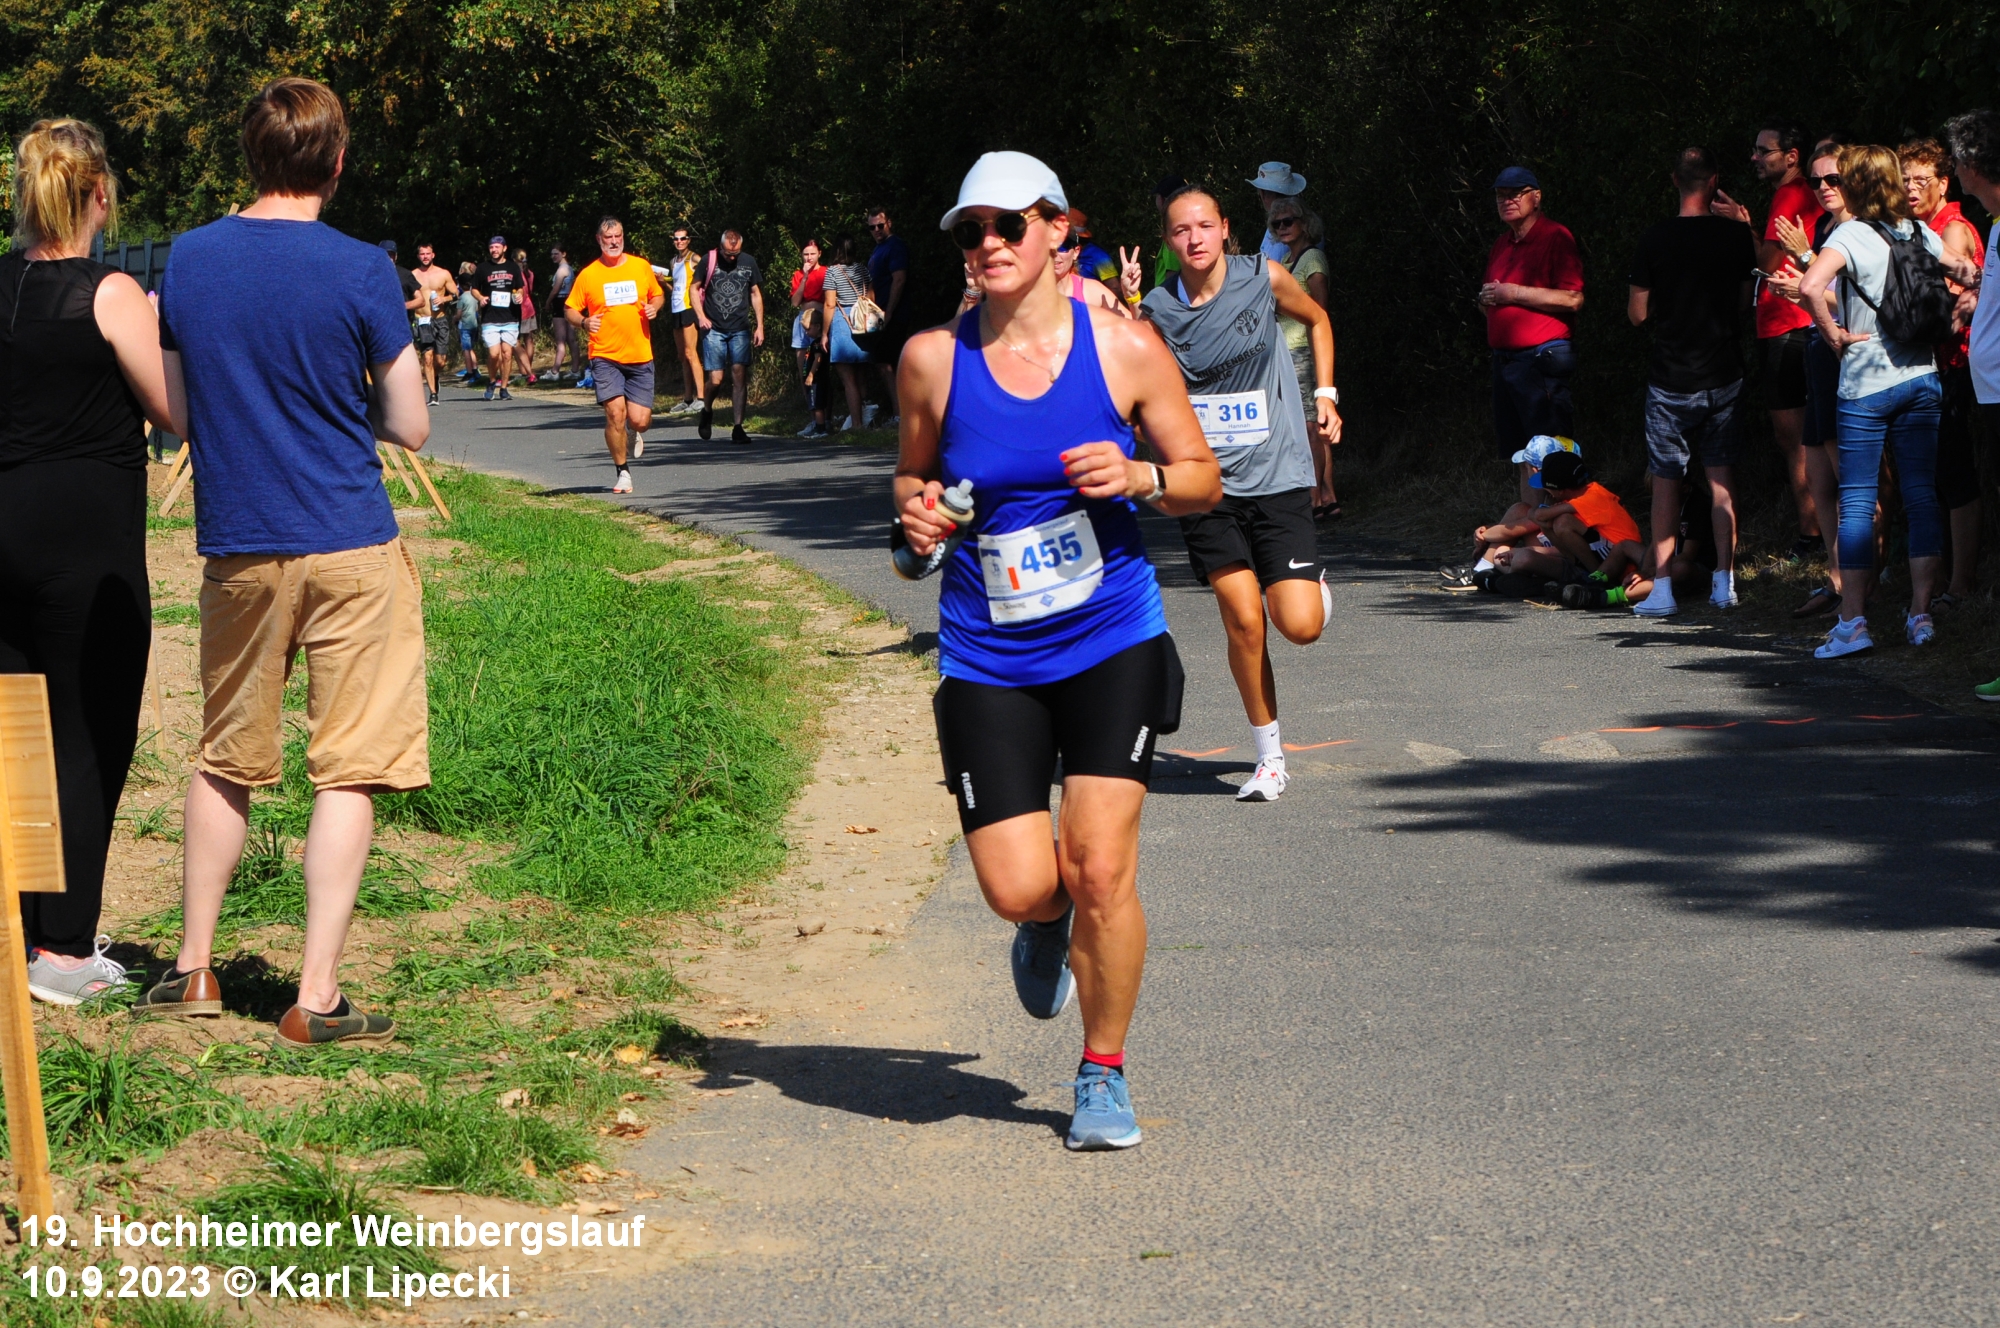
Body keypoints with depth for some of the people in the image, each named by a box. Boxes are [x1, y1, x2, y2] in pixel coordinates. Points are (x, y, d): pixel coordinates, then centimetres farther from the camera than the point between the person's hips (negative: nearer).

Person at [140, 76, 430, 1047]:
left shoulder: (188, 259, 1)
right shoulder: (360, 273, -10)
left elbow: (174, 409, 10)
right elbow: (411, 429, -5)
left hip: (237, 549, 4)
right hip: (350, 548, -4)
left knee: (226, 760, 19)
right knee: (348, 771, 1)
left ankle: (193, 969, 26)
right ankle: (316, 1000, -2)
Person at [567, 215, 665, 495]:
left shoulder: (641, 267, 6)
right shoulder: (588, 275, -1)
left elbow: (658, 295, 19)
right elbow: (569, 310, 5)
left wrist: (654, 307, -3)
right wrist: (583, 321, -16)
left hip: (640, 356, 2)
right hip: (606, 356, -2)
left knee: (640, 421, -4)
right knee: (615, 413, -15)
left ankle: (633, 432, 36)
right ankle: (621, 472, 3)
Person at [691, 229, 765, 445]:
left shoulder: (748, 263, 5)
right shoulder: (709, 261, -1)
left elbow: (756, 294, 14)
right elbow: (695, 288, 8)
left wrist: (760, 326, 9)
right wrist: (701, 316, -5)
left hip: (740, 330, 1)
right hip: (714, 329, -1)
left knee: (738, 375, -7)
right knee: (716, 379, -6)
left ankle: (738, 427, -5)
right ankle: (707, 410, 25)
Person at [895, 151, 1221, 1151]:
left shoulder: (1125, 348, -4)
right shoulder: (934, 357, -1)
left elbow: (1202, 479, 5)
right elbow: (912, 474, 15)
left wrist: (1139, 476, -16)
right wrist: (916, 511, -8)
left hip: (1113, 643, -1)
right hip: (987, 658, 1)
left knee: (1100, 868, -10)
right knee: (1017, 888, -7)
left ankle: (1103, 1076, 13)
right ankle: (1047, 928, 34)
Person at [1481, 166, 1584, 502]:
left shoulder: (1556, 238, -7)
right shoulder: (1502, 245, 18)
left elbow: (1573, 299, -17)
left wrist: (1514, 293, -15)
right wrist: (1487, 299, 5)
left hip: (1541, 360, -8)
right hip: (1504, 359, 8)